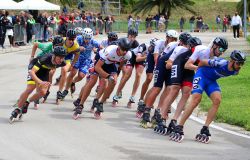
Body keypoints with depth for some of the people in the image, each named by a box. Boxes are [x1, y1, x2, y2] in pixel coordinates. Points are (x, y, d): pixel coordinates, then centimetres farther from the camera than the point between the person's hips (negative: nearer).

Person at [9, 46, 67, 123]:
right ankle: (17, 110, -7)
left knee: (43, 92, -11)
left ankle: (26, 102, 16)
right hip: (35, 68, -5)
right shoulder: (45, 59, -42)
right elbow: (32, 72, -45)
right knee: (29, 89, -20)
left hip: (44, 71, 5)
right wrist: (40, 82, -60)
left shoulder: (61, 62, -29)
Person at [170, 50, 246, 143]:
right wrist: (199, 71, 4)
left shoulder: (235, 72, -11)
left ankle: (205, 129, -12)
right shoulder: (221, 63, -32)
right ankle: (179, 128, -18)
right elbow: (202, 62, -16)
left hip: (211, 80, 6)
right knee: (196, 99, -20)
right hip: (202, 75, -6)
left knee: (217, 100, -16)